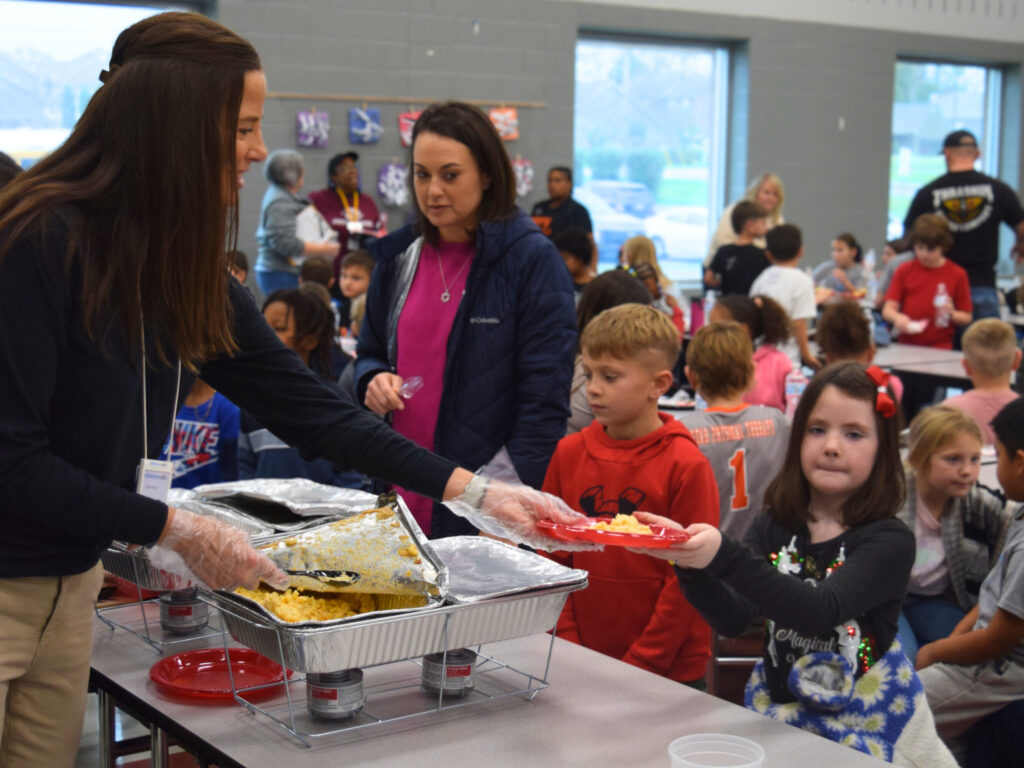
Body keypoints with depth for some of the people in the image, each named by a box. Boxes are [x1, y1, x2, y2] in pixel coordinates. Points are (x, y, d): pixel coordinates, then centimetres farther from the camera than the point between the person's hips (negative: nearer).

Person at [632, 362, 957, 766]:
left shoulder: (890, 541, -12)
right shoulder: (774, 528, 1)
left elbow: (820, 611, -28)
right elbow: (733, 619, -11)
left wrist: (725, 556, -40)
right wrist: (692, 565, -30)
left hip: (865, 724, -3)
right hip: (778, 710, 3)